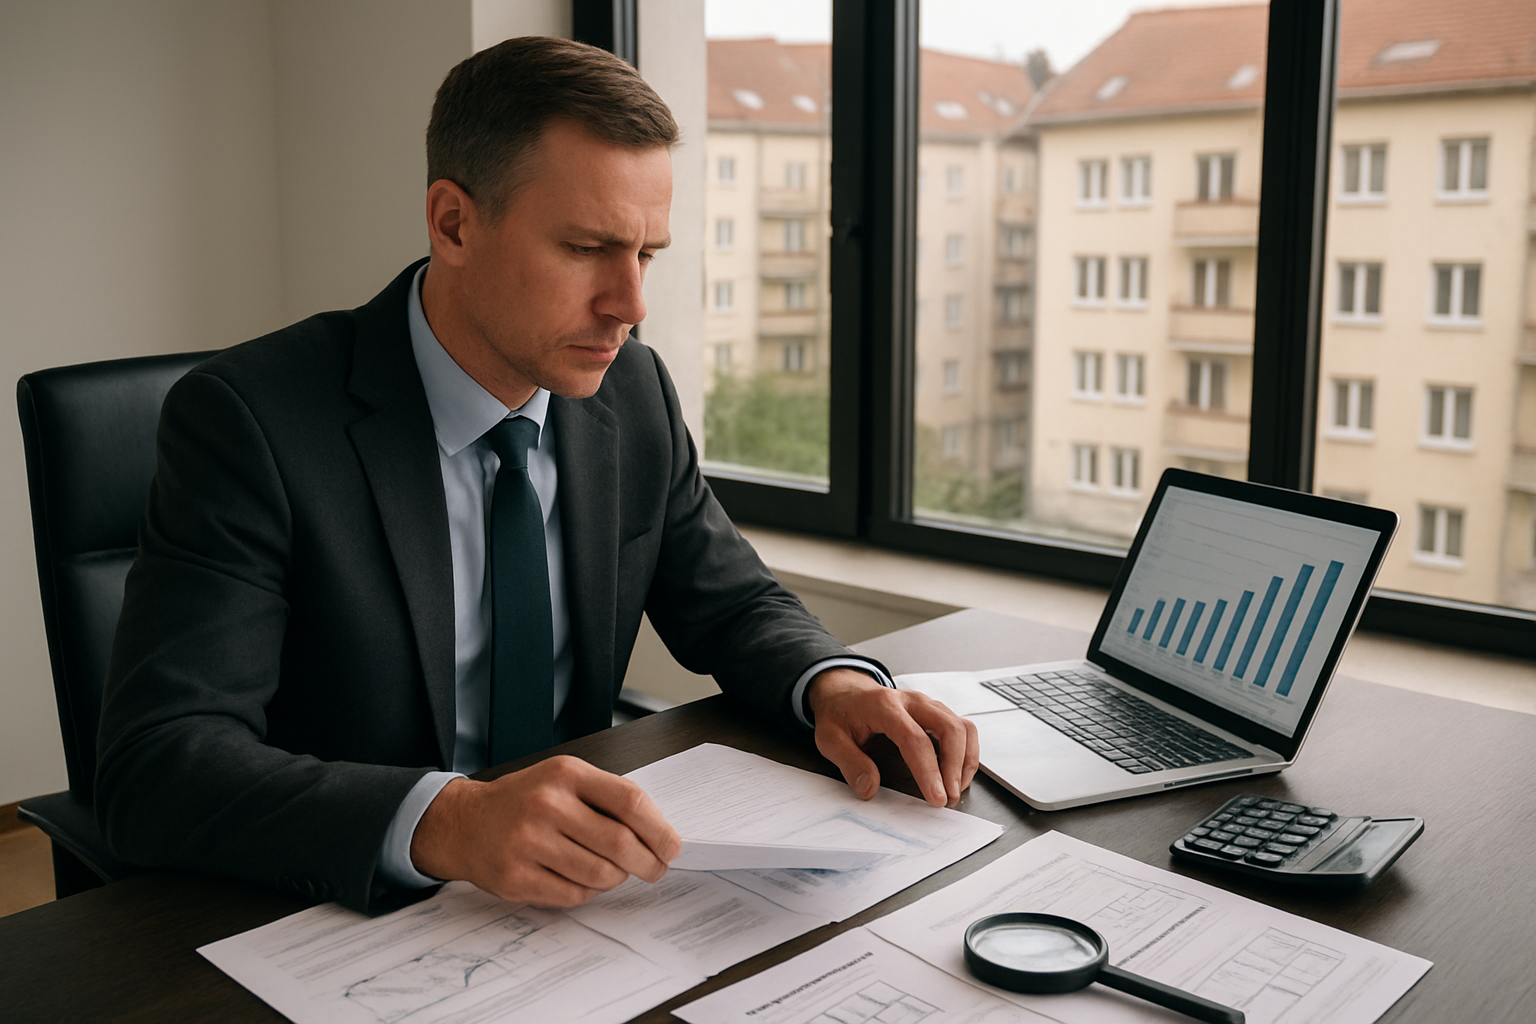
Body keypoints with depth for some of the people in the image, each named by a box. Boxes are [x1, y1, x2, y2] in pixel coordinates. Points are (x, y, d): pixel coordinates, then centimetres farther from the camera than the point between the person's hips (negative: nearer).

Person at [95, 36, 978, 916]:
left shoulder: (635, 394, -1)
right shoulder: (249, 419, -17)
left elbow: (733, 606, 9)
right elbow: (155, 766, -24)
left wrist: (832, 683, -13)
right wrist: (443, 822, -40)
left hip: (575, 893, 3)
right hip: (350, 917, -2)